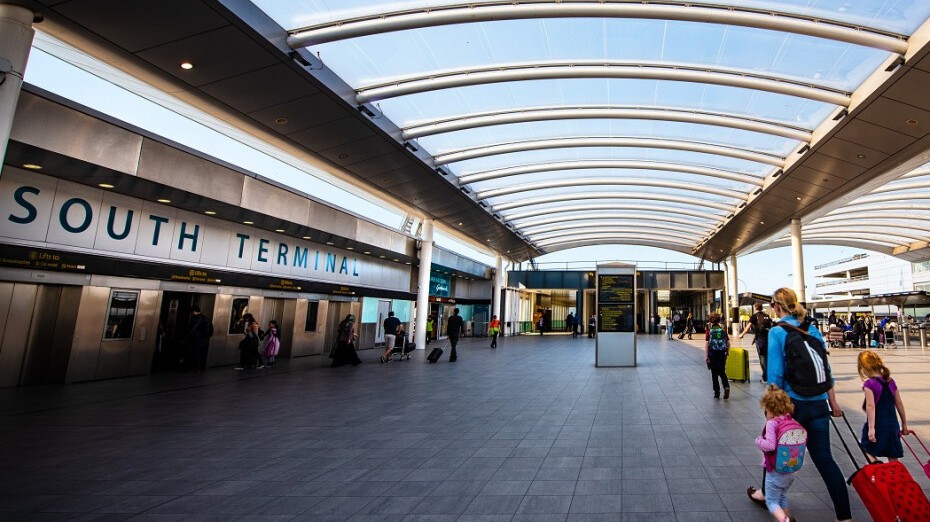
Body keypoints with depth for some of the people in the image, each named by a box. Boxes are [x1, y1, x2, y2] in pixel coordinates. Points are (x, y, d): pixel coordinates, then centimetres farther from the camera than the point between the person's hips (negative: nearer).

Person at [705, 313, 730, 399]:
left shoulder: (709, 331, -7)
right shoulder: (723, 330, 1)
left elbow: (706, 344, -11)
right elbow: (728, 343, 2)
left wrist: (706, 356, -7)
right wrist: (727, 352, 18)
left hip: (712, 354, -2)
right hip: (722, 354, 2)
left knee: (714, 374, 8)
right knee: (722, 372, 16)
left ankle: (716, 392, 12)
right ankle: (726, 386, -7)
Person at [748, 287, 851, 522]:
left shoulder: (777, 332, -12)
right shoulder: (813, 330, 6)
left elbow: (775, 373, -13)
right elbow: (826, 368, 10)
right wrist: (833, 401, 18)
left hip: (792, 403, -5)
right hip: (818, 404, 5)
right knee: (824, 458, 11)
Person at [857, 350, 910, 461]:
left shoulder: (869, 384, -15)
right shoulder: (890, 381, 6)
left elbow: (870, 406, -23)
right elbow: (899, 403, 12)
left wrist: (871, 428, -25)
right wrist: (904, 424, 23)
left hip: (877, 425, -6)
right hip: (892, 425, 7)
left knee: (869, 453, 11)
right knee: (893, 459, 12)